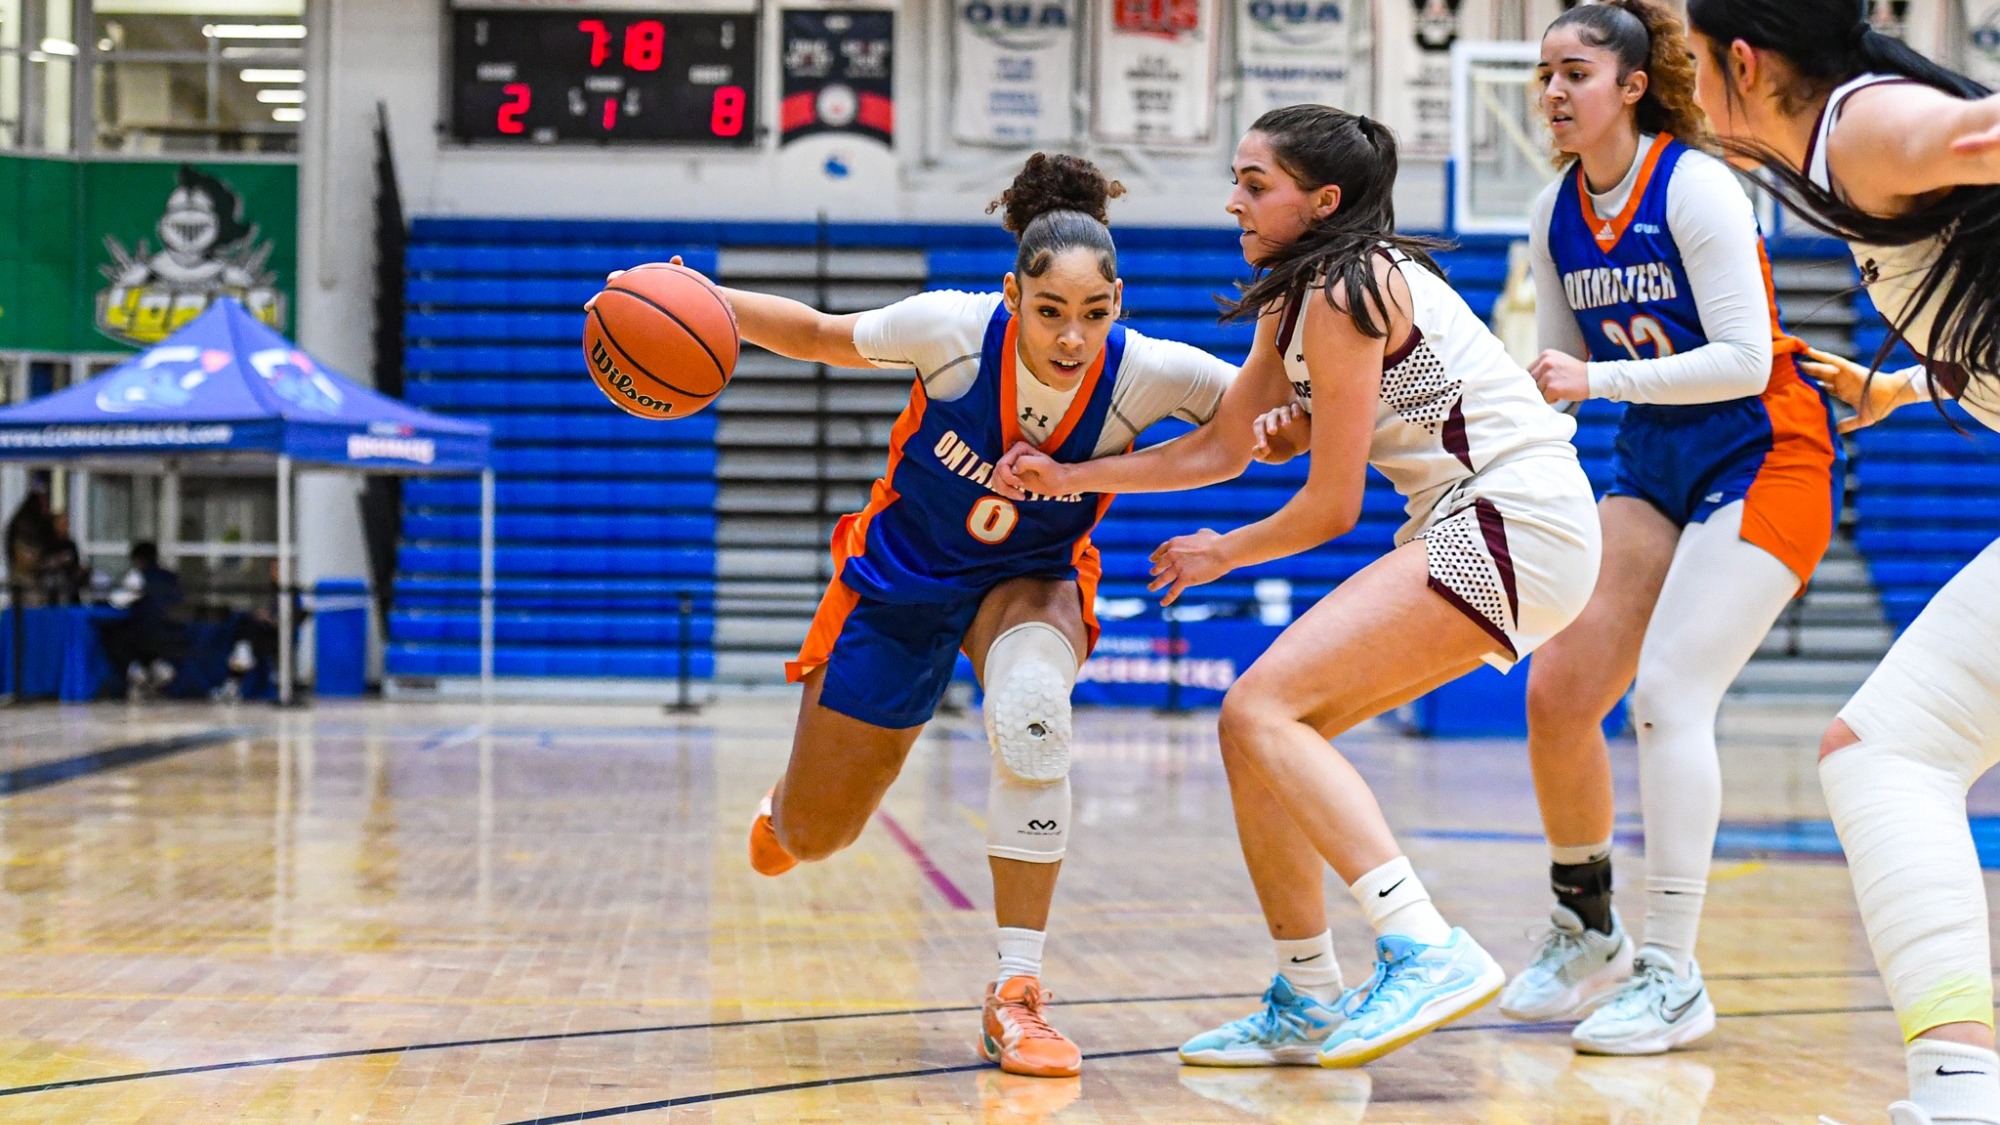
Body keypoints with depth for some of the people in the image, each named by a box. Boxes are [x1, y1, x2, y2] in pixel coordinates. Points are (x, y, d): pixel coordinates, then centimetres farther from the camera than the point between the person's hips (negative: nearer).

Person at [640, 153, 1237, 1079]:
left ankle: (1015, 994, -27)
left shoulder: (1147, 374, -27)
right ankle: (788, 804, 55)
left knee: (1031, 707, -39)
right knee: (812, 839, 12)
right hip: (902, 577, 1)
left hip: (1030, 581, 0)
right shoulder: (953, 331, -29)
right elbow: (822, 337, -11)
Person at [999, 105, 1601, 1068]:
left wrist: (1221, 553, 7)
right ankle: (1307, 1006, 15)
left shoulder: (1343, 293, -12)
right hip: (1467, 534, 10)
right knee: (1259, 729, 7)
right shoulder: (1295, 301, 16)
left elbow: (1330, 508, -10)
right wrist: (1069, 478, 17)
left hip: (1516, 525, -10)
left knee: (1262, 708, -19)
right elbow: (1220, 449, 22)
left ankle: (1429, 952, -29)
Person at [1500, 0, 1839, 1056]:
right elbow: (1559, 375, 12)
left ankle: (1674, 977, -12)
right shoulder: (1555, 214, 4)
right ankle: (1583, 934, 18)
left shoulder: (1695, 186, -16)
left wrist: (1597, 378, -28)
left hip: (1763, 462, -7)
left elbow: (1743, 361, -22)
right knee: (1558, 691, -2)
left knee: (1667, 694, -19)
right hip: (1652, 467, 7)